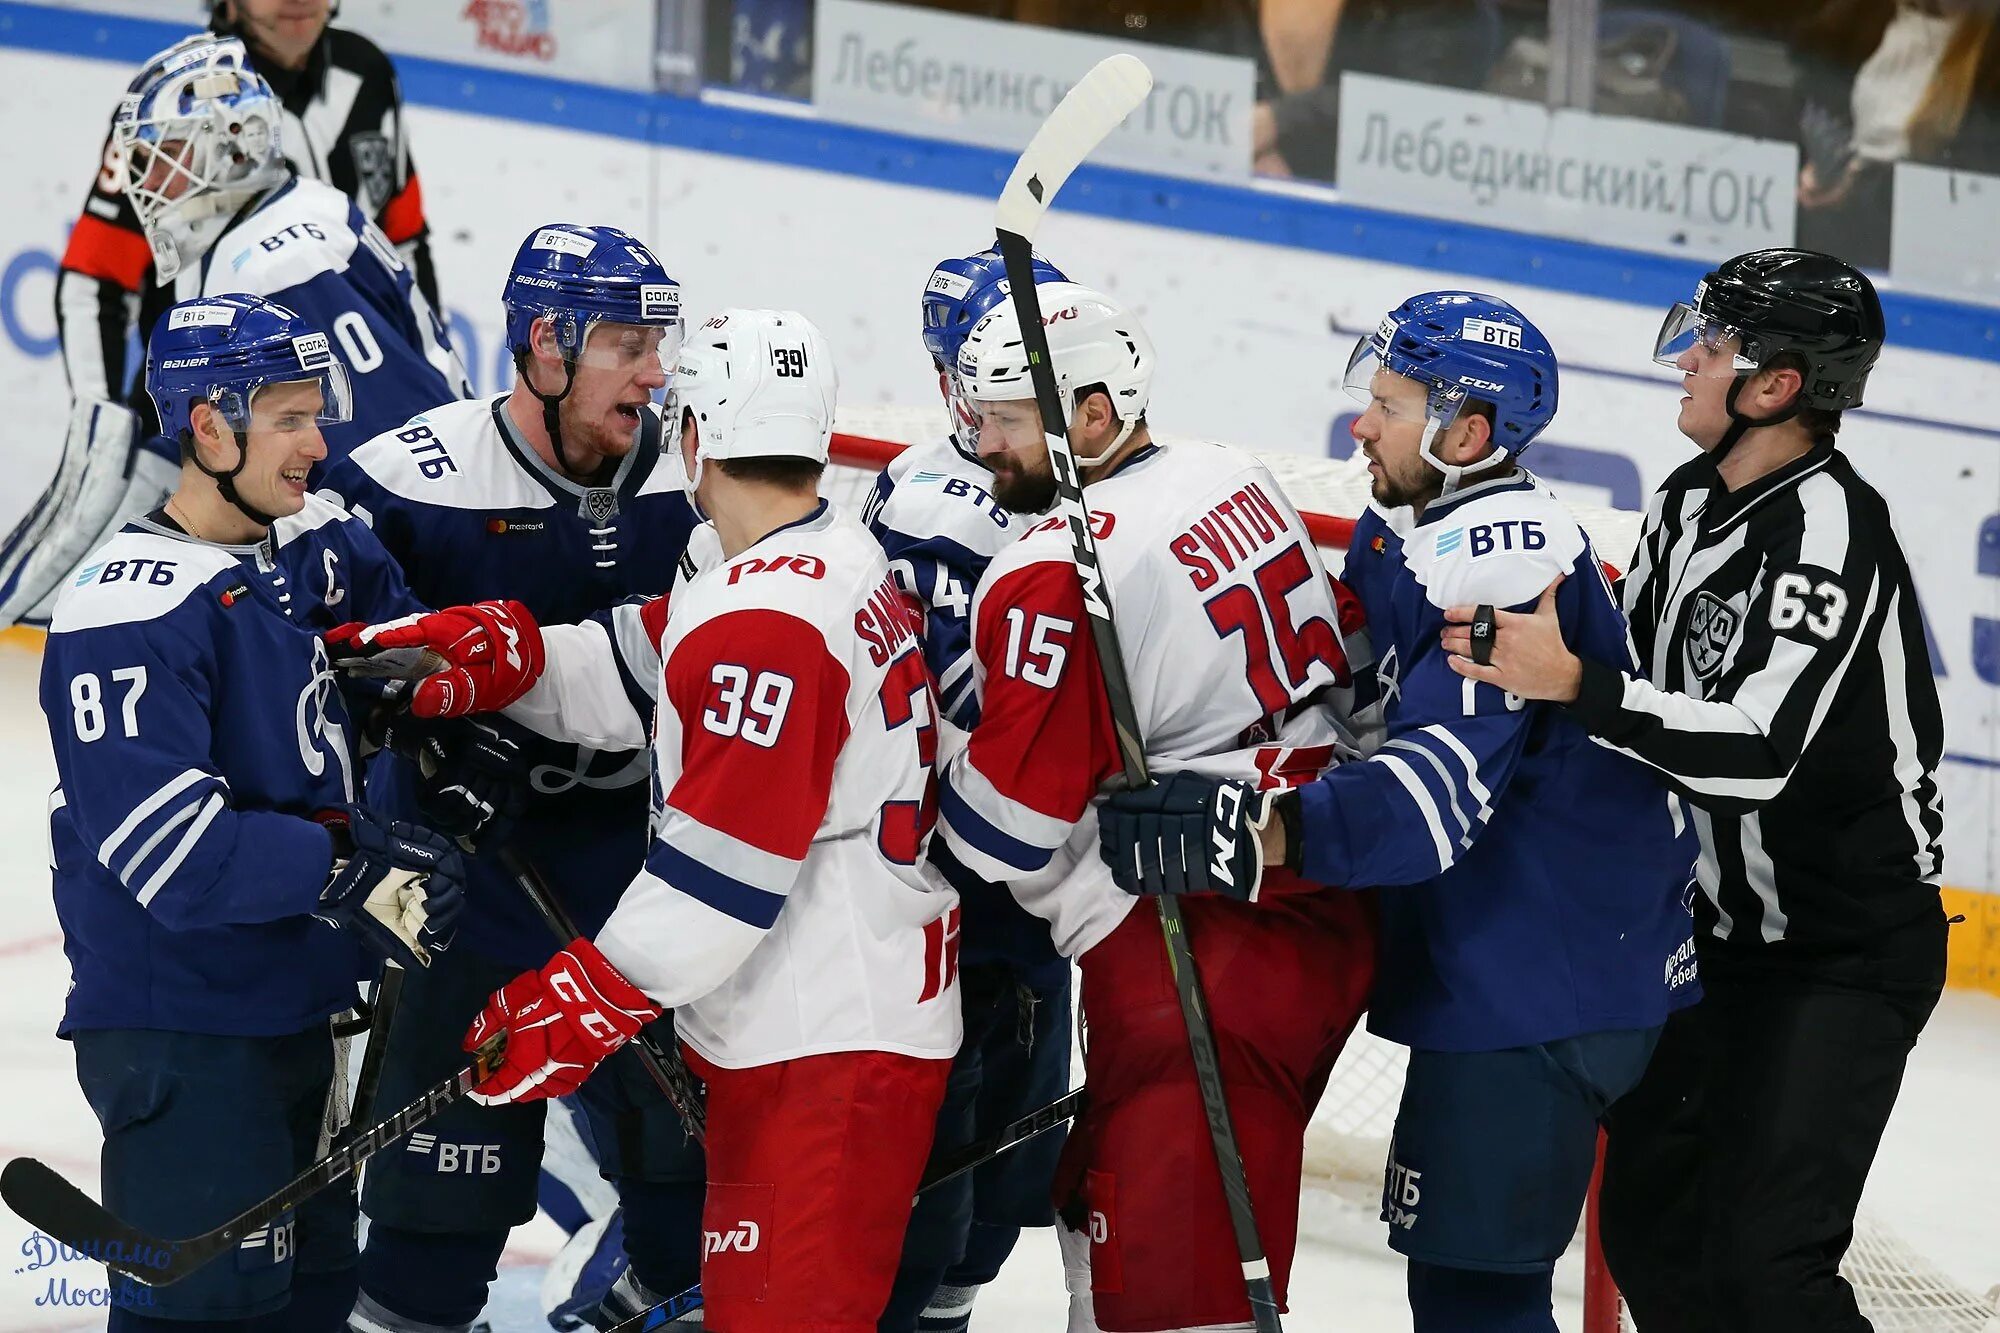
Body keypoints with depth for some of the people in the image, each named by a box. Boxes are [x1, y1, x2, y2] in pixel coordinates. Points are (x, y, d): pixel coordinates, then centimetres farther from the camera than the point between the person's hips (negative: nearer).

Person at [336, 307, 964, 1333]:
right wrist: (478, 661, 2)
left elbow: (718, 871, -22)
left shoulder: (768, 619, -21)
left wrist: (584, 1005, -16)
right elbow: (634, 671, 13)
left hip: (822, 1055, -11)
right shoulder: (840, 562, 12)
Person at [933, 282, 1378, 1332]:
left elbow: (1006, 829, -14)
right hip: (1325, 905, 10)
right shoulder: (1235, 482, 10)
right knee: (1111, 1208, 23)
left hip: (1193, 952, -10)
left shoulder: (1055, 576, -16)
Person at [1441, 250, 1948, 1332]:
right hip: (1719, 933, 9)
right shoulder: (1689, 502, 6)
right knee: (1650, 1227, 11)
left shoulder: (1830, 530, -23)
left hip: (1848, 949, -9)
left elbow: (1759, 750, -34)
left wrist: (1576, 684, -40)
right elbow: (1634, 677, 19)